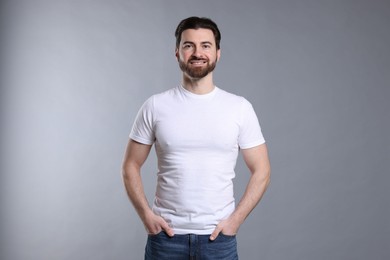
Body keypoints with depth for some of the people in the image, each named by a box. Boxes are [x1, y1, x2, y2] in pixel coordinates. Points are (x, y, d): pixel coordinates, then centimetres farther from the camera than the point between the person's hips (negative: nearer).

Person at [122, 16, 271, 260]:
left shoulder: (240, 108, -2)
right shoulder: (156, 106, -2)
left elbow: (261, 171, 1)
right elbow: (131, 166, 4)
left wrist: (235, 219, -7)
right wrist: (146, 215, -6)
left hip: (218, 236, 0)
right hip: (165, 234, 0)